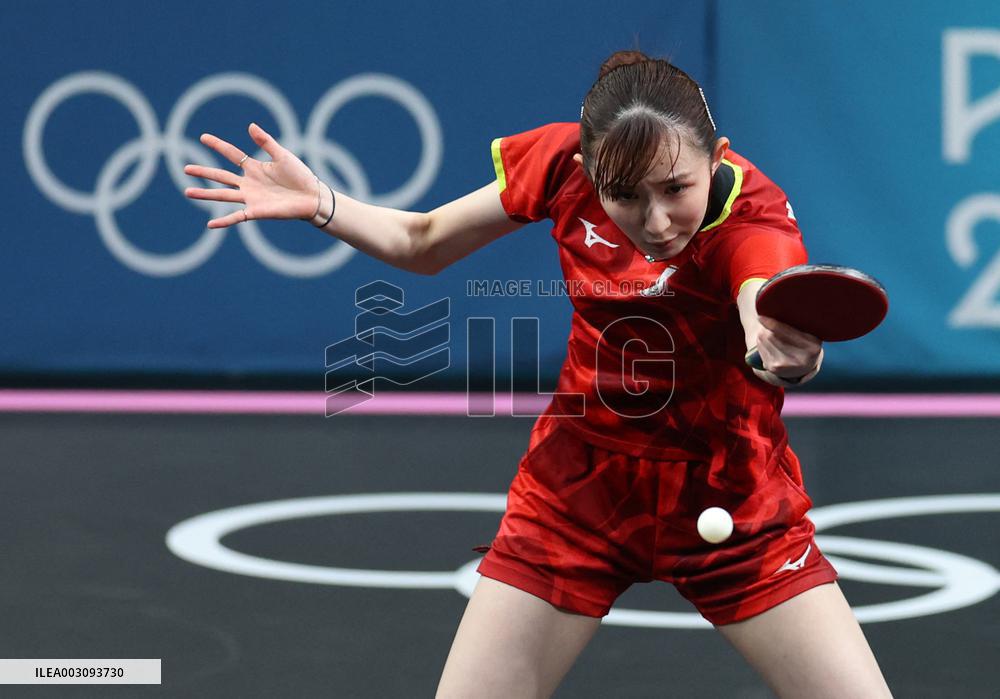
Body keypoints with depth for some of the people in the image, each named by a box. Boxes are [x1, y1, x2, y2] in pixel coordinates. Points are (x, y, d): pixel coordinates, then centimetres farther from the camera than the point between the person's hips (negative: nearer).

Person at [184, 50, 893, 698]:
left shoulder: (753, 215, -28)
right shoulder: (564, 165, -17)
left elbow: (769, 322, -52)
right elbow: (424, 243, 2)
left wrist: (787, 352, -74)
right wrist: (321, 204, -15)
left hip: (729, 508, -2)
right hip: (581, 490, 2)